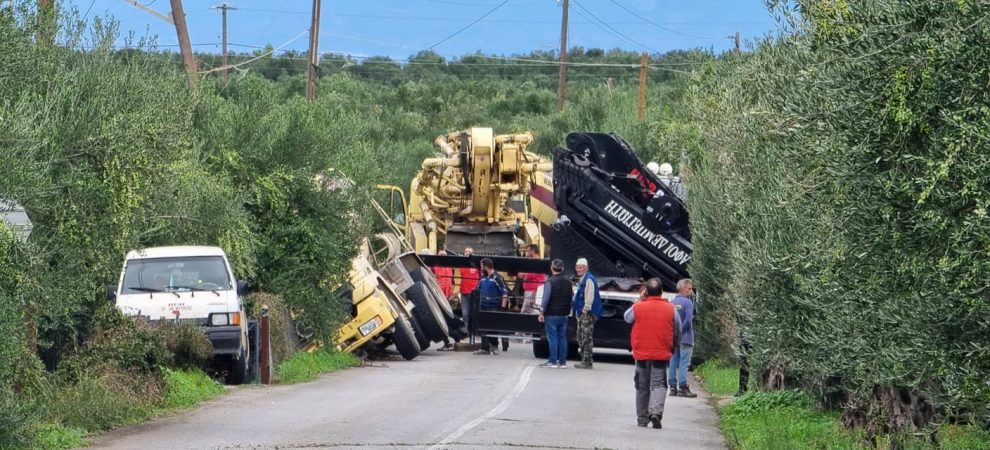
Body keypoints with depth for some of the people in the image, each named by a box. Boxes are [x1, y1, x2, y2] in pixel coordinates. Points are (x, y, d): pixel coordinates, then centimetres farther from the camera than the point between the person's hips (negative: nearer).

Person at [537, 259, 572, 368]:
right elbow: (572, 297, 15)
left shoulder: (550, 282, -12)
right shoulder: (568, 282, 10)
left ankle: (553, 361, -5)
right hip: (564, 315, 6)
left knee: (552, 338, -3)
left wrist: (542, 312, -11)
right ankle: (562, 361, 8)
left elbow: (546, 298, -16)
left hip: (551, 314, -6)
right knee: (562, 338, 8)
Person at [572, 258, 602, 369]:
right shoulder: (583, 280, 20)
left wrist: (586, 310, -23)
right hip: (582, 314, 11)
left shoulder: (589, 279, -13)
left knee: (586, 338, -10)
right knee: (581, 338, 15)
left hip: (587, 314, -11)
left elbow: (589, 296, -21)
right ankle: (584, 360, 20)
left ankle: (587, 361, -10)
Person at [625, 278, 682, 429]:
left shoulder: (637, 307, -5)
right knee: (658, 384, -1)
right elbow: (677, 332, 8)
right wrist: (672, 347, 24)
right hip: (661, 354, -1)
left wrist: (639, 301, 20)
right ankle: (656, 411, -24)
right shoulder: (671, 309, -2)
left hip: (641, 354, 1)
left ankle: (642, 418, 15)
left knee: (642, 387, 12)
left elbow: (627, 317, 17)